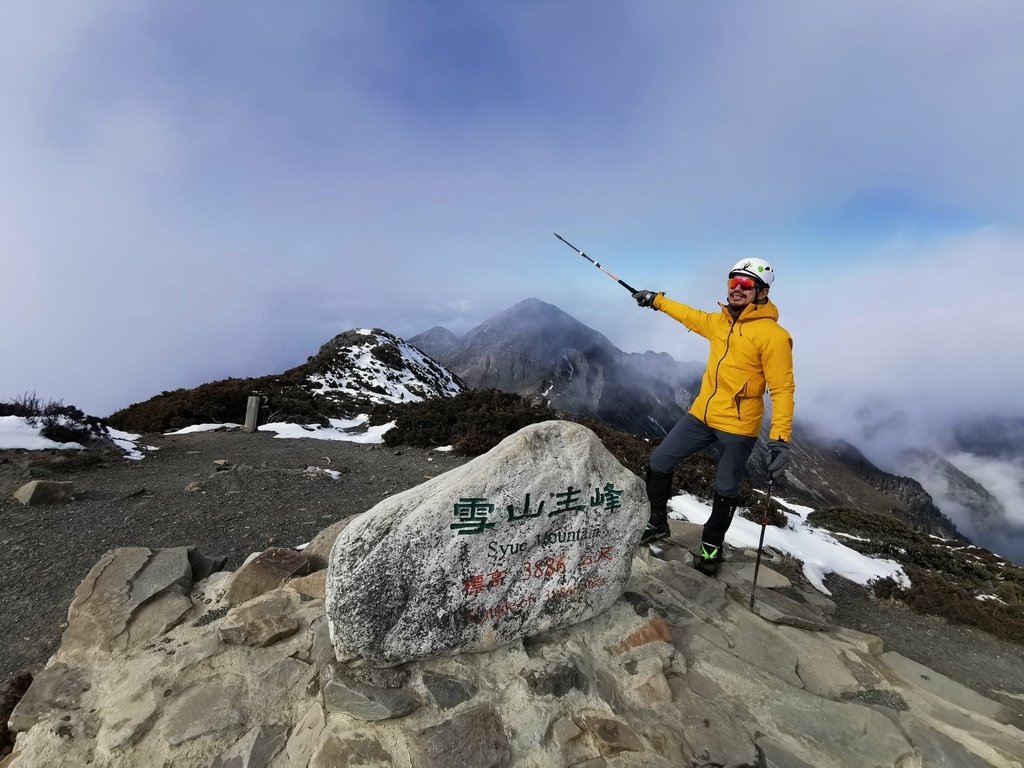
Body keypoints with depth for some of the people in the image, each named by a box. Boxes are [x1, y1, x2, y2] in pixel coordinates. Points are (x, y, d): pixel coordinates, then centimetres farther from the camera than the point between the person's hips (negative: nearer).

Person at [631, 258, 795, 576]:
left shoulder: (772, 334, -15)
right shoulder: (719, 321, 5)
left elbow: (782, 389, -16)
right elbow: (690, 316, 26)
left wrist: (780, 439, -23)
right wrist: (657, 300, 33)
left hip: (737, 427, -6)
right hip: (700, 416, 6)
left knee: (725, 490, 8)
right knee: (659, 461, 7)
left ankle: (712, 545, 34)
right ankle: (658, 523, 28)